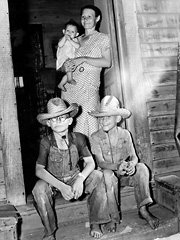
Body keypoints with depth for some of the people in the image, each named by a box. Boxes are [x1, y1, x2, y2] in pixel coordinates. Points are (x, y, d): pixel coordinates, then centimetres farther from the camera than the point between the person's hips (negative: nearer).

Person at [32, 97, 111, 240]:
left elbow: (90, 162, -12)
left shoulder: (78, 138, -10)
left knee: (98, 176, -25)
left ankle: (95, 223, -7)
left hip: (75, 179, 1)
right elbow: (39, 170, -19)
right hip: (53, 182, -1)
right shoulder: (46, 142, -14)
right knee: (39, 188, -33)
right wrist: (61, 186, -32)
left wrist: (80, 179, -33)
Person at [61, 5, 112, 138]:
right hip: (69, 87, 5)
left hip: (88, 88, -4)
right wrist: (65, 66, 1)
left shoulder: (103, 38, 9)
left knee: (87, 126, -9)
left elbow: (107, 62, -5)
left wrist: (83, 59, -11)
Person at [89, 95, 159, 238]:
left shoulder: (125, 134, -2)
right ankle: (113, 217, -24)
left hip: (125, 174, 2)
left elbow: (134, 156, -8)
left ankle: (143, 209, -17)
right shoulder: (96, 137, -10)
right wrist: (117, 166, -39)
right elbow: (100, 163, -17)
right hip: (109, 173, -2)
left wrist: (131, 164, -35)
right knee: (107, 175, -36)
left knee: (142, 168, -25)